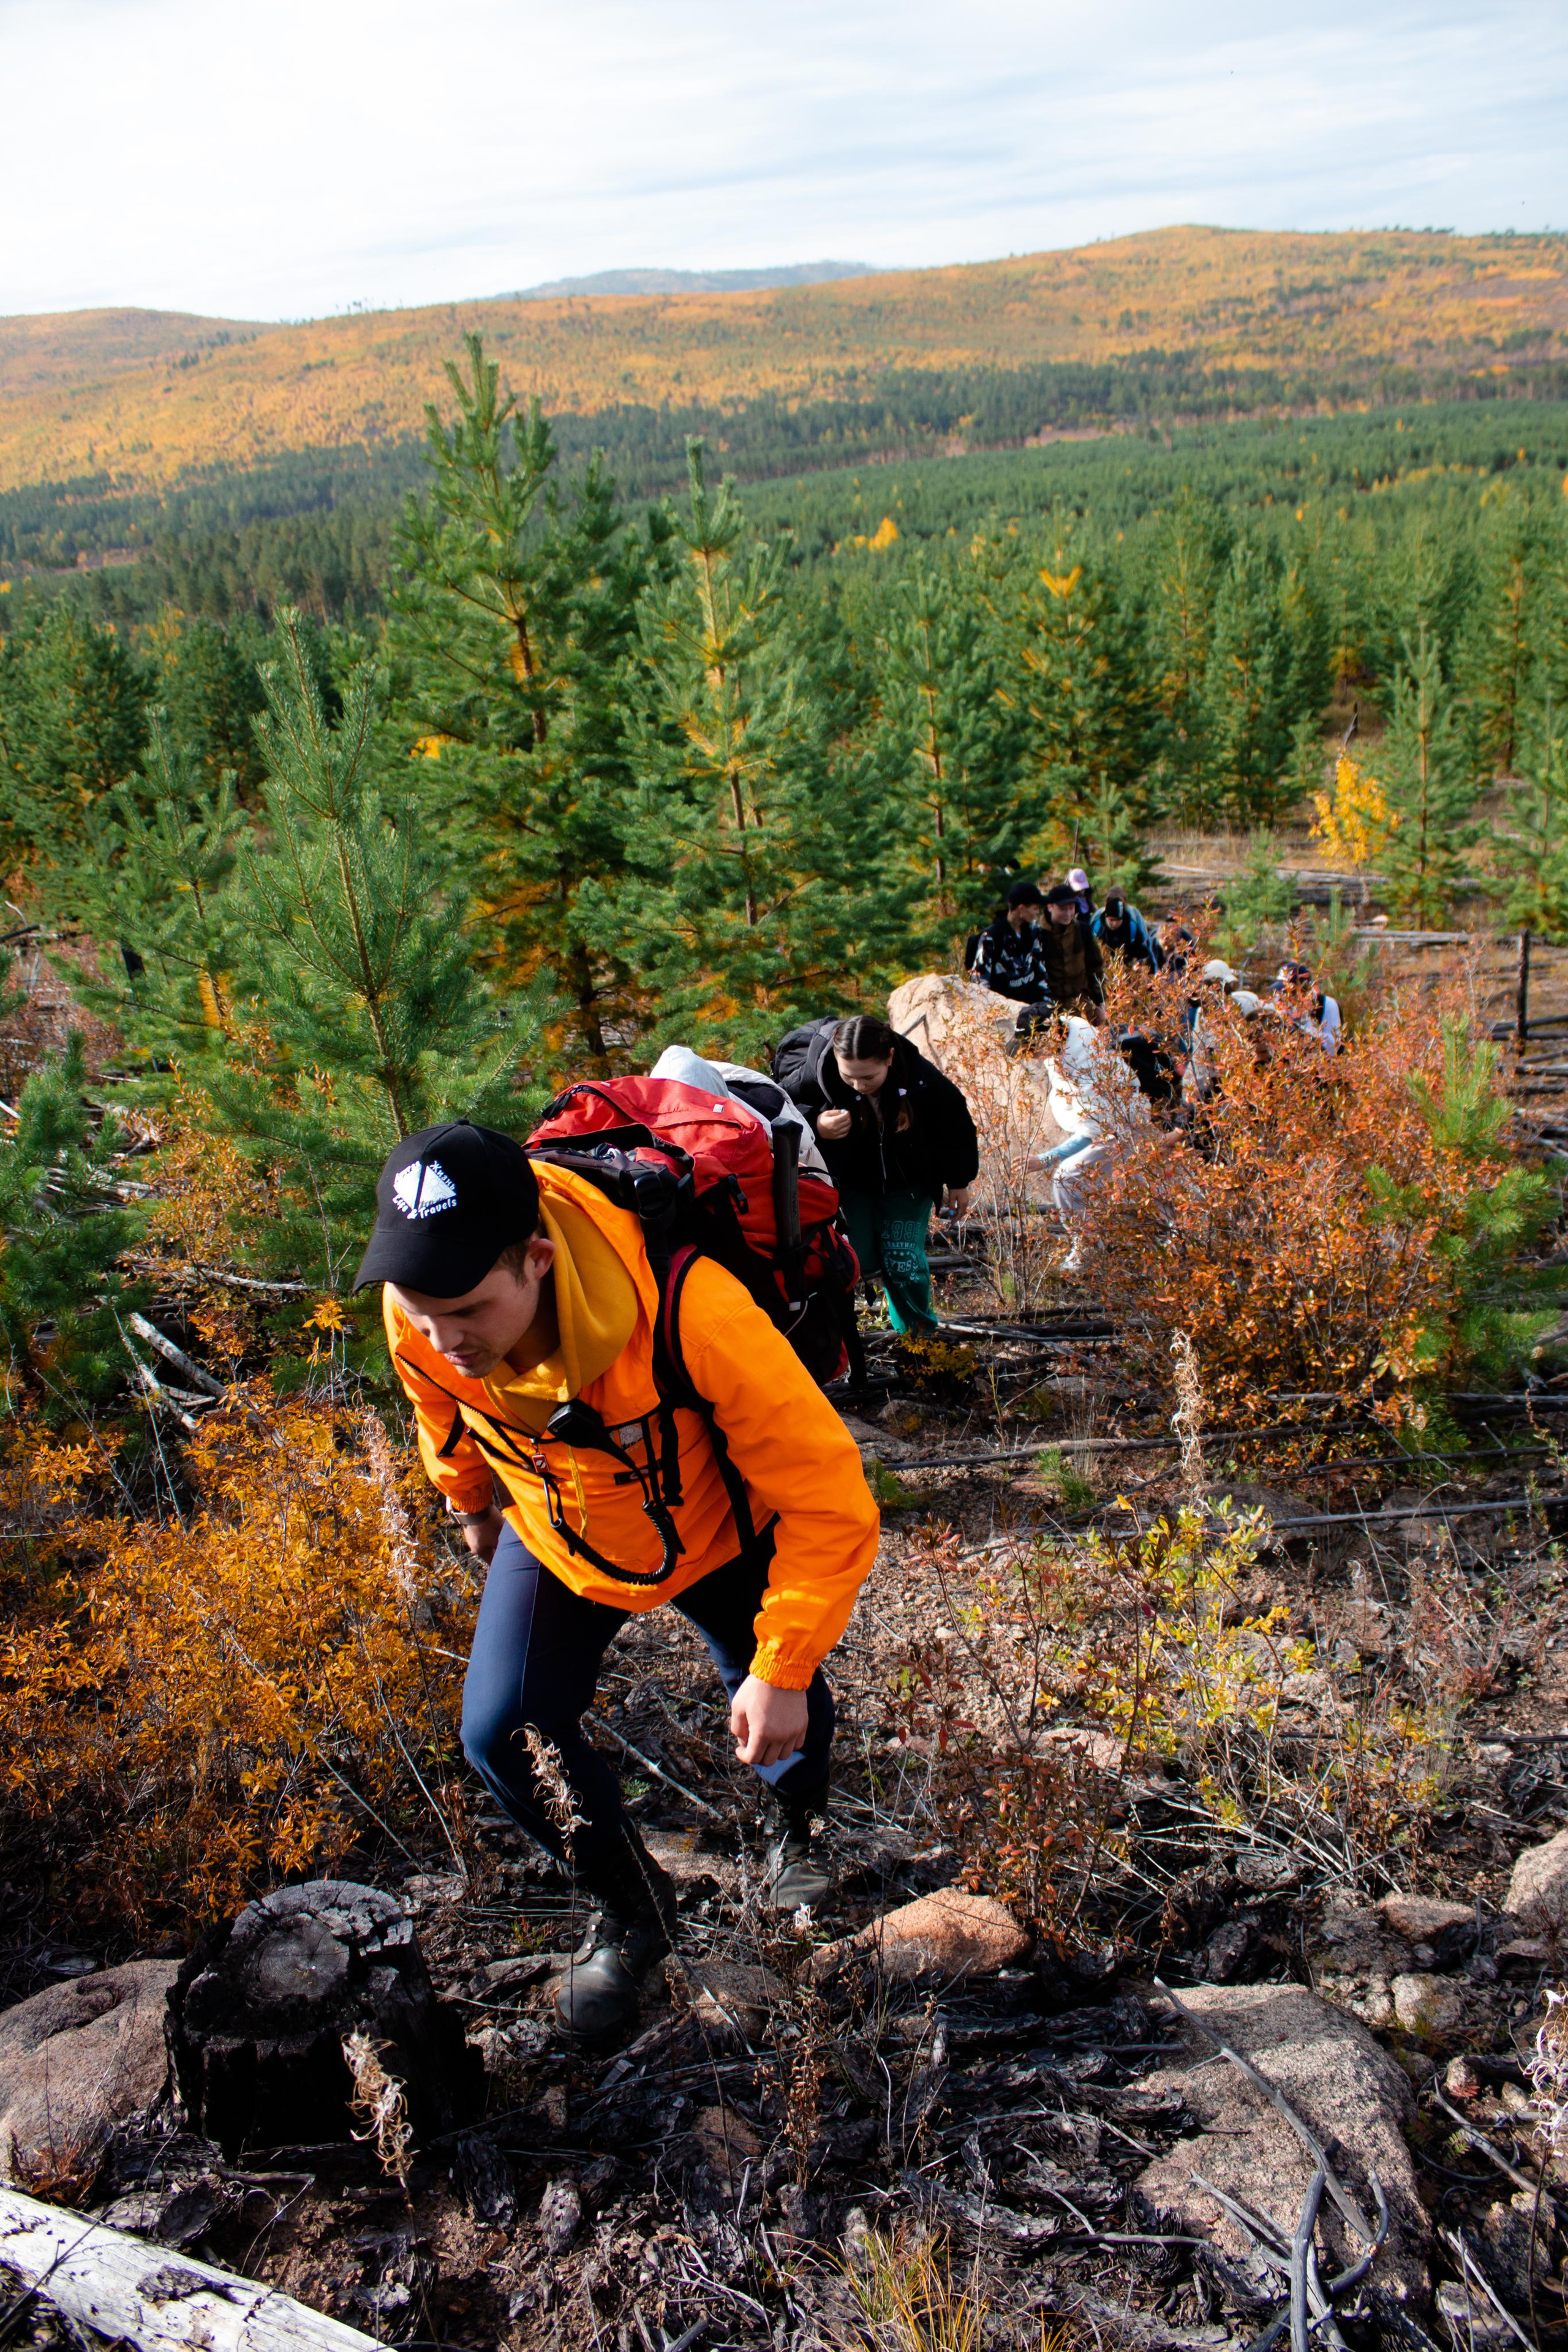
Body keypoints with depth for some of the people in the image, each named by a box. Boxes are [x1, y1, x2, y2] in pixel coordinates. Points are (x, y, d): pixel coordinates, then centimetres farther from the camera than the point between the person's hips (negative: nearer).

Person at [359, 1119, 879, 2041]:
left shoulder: (692, 1313, -45)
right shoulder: (418, 1317, -29)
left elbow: (830, 1501, -35)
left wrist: (781, 1670, -30)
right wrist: (472, 1505, 16)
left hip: (717, 1533, -3)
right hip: (556, 1536, 3)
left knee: (779, 1715, 11)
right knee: (505, 1735, -7)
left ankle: (802, 1828, 51)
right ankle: (633, 1905, 22)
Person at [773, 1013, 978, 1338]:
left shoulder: (922, 1078, -25)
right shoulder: (814, 1076, -31)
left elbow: (955, 1127, -5)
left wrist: (958, 1182, 6)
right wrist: (815, 1126, -37)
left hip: (908, 1185, 0)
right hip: (849, 1183, 0)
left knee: (903, 1263, -5)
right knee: (860, 1263, -8)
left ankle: (919, 1332, 23)